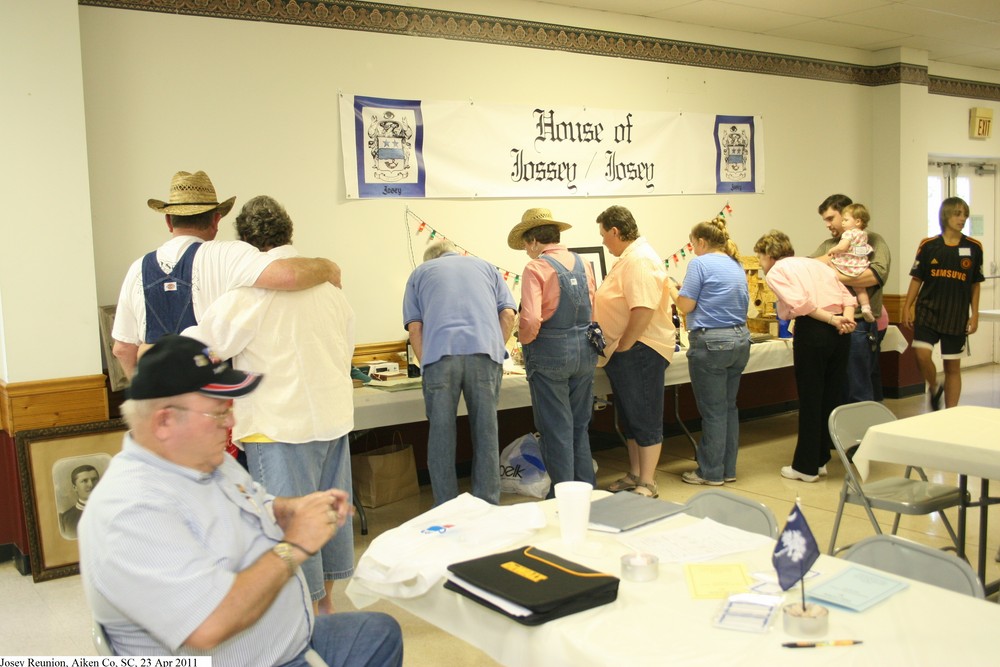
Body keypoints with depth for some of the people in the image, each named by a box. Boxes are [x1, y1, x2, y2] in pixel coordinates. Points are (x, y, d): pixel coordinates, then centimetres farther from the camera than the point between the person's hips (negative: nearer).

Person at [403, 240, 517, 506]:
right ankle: (488, 506, 9)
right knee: (486, 433, 7)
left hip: (440, 354, -1)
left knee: (441, 435, 5)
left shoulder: (420, 272, 24)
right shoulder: (485, 267, 27)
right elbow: (508, 314, 14)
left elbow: (414, 327, 12)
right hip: (484, 350, 1)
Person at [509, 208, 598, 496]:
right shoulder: (583, 263, 7)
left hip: (551, 353, -6)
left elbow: (531, 319, -21)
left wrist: (524, 341, -3)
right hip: (585, 352, 6)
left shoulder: (536, 268, -13)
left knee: (557, 429, 4)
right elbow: (592, 310, 12)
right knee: (580, 426, 18)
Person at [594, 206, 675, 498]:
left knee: (645, 419, -1)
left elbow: (643, 310, -27)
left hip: (639, 351, -11)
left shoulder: (640, 260, -17)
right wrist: (615, 348, 19)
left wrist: (622, 347, -20)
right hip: (623, 352, 11)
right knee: (629, 418, 17)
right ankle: (635, 475, 28)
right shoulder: (629, 257, 16)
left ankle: (647, 484, 7)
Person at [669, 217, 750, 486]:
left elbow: (686, 305, -8)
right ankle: (728, 468, 21)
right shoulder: (737, 266, 14)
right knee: (729, 407, 14)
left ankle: (711, 472, 9)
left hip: (711, 343, -7)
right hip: (740, 339, 8)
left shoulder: (700, 263, -8)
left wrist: (670, 287, 9)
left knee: (713, 411, 0)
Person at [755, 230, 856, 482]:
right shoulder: (815, 263, 23)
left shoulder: (775, 272, 3)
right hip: (839, 332, 7)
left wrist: (832, 319, -13)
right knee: (831, 396, 14)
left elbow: (799, 303, -15)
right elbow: (847, 297, 11)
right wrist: (845, 319, -4)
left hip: (812, 330, -7)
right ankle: (821, 459, 26)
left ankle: (806, 466, 13)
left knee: (809, 399, 3)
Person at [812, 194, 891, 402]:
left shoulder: (872, 241, 2)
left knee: (858, 391, -1)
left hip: (859, 324, -6)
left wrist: (836, 277, -17)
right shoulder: (828, 245, 20)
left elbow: (878, 273, -15)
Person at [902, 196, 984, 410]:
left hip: (957, 316, 1)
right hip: (928, 311, -1)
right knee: (921, 354, -17)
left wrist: (974, 315, 3)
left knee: (953, 366, 5)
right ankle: (934, 388, 15)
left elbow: (975, 285, 7)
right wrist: (907, 307, -2)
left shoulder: (973, 248, 2)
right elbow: (917, 279, 4)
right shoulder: (928, 246, 0)